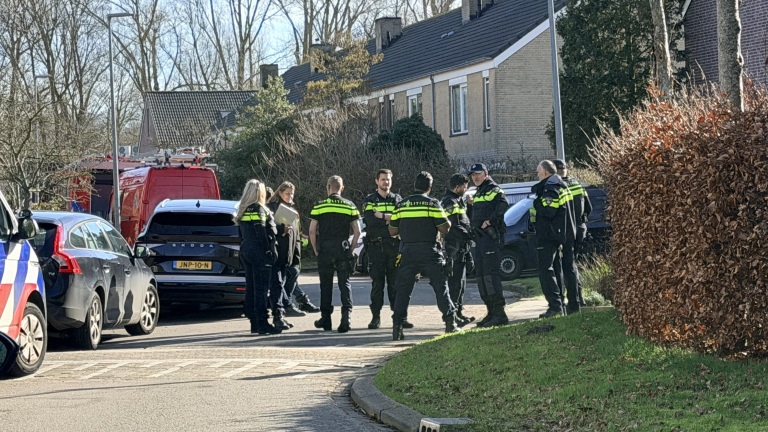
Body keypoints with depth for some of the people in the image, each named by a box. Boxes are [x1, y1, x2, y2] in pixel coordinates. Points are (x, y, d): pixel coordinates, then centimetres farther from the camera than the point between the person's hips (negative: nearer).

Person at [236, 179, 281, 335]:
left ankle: (254, 323, 14)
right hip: (259, 252, -9)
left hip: (246, 250, 9)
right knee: (261, 288, -8)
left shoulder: (243, 210, 14)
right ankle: (262, 323, -10)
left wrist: (244, 249, 18)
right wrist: (271, 251, -14)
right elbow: (262, 233, -18)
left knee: (251, 287, 10)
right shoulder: (259, 209, -12)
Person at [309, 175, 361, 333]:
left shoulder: (319, 206, 0)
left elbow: (312, 231, -2)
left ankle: (326, 319, 15)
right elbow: (357, 232, 1)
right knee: (345, 283, 4)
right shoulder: (350, 206, 4)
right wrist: (350, 248, 10)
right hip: (343, 251, 1)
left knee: (326, 285, 9)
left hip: (324, 251, -1)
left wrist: (316, 250, 7)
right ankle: (346, 311, -17)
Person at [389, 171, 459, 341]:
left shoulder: (401, 205, 6)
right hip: (429, 253, -2)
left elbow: (392, 230, 9)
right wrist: (448, 221, 15)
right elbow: (444, 228, -7)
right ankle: (450, 322, 3)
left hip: (408, 252, 2)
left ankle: (397, 326, -3)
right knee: (441, 287, 6)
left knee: (402, 290, 5)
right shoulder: (432, 204, -4)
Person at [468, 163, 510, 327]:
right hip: (480, 238, 10)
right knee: (481, 276, 11)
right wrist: (470, 206, 11)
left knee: (491, 274, -16)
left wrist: (490, 220, -24)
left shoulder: (493, 190, -5)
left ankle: (499, 313, -18)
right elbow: (473, 218, 27)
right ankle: (491, 312, 16)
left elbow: (503, 205, -23)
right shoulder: (478, 194, 24)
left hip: (491, 236, -10)